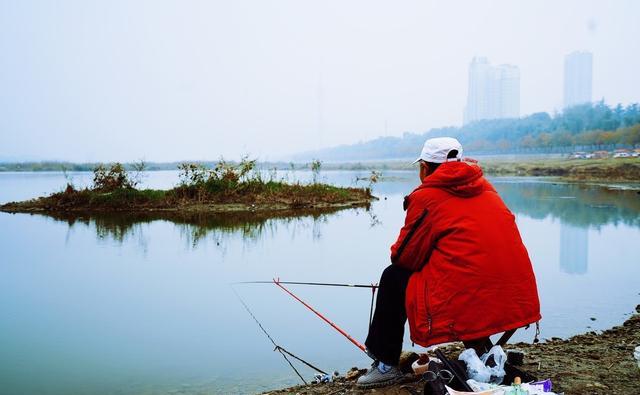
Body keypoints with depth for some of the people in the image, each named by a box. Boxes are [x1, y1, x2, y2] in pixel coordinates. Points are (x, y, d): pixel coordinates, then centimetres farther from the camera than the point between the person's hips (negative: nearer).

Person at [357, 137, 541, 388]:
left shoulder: (426, 197, -4)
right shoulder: (485, 188, 16)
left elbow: (403, 257, 0)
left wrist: (397, 254, 23)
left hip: (465, 306, -7)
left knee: (394, 277, 12)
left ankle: (386, 364, 19)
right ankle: (480, 348, 30)